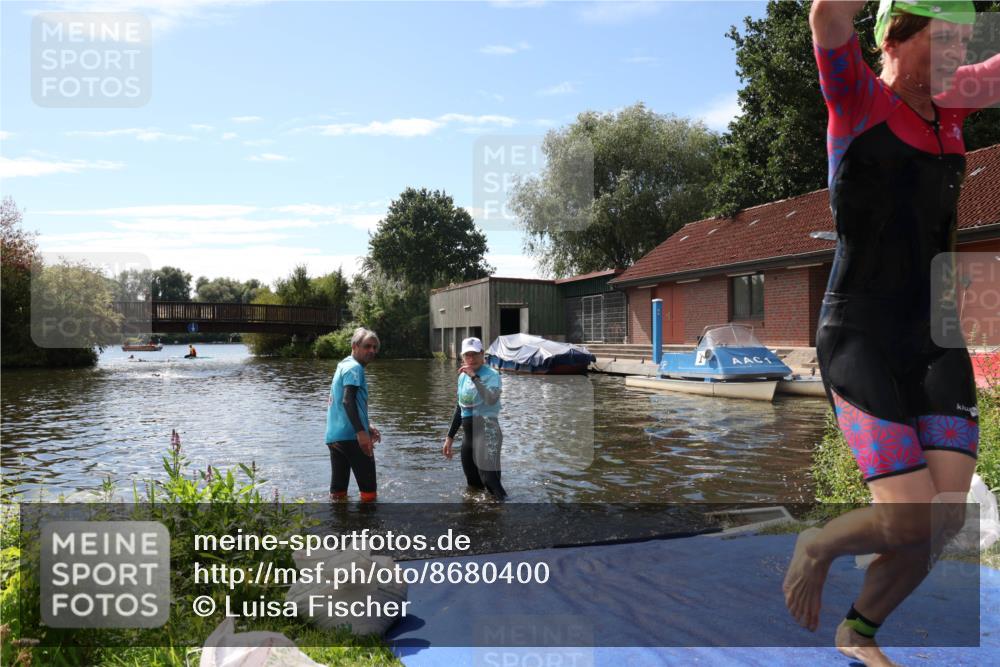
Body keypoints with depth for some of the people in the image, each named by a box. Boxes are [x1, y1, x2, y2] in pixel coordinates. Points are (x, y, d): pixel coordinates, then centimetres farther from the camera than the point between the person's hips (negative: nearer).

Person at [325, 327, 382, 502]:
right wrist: (361, 431, -29)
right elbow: (348, 400, -23)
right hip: (351, 436, -9)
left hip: (334, 436, 9)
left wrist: (366, 426, 32)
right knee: (369, 490, -2)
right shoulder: (354, 367, -8)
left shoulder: (343, 366, 21)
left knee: (338, 490, 10)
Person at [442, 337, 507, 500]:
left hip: (487, 434, -7)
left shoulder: (491, 375, -10)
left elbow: (492, 399, -31)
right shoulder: (462, 377, 11)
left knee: (490, 481, -16)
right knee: (473, 483, 14)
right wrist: (450, 437, 20)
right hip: (468, 435, 8)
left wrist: (474, 377, -30)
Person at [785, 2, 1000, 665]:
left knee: (946, 518, 1)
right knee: (910, 520, -12)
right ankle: (815, 548, 22)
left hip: (937, 342, 7)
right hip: (860, 338, -6)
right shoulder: (859, 98, -5)